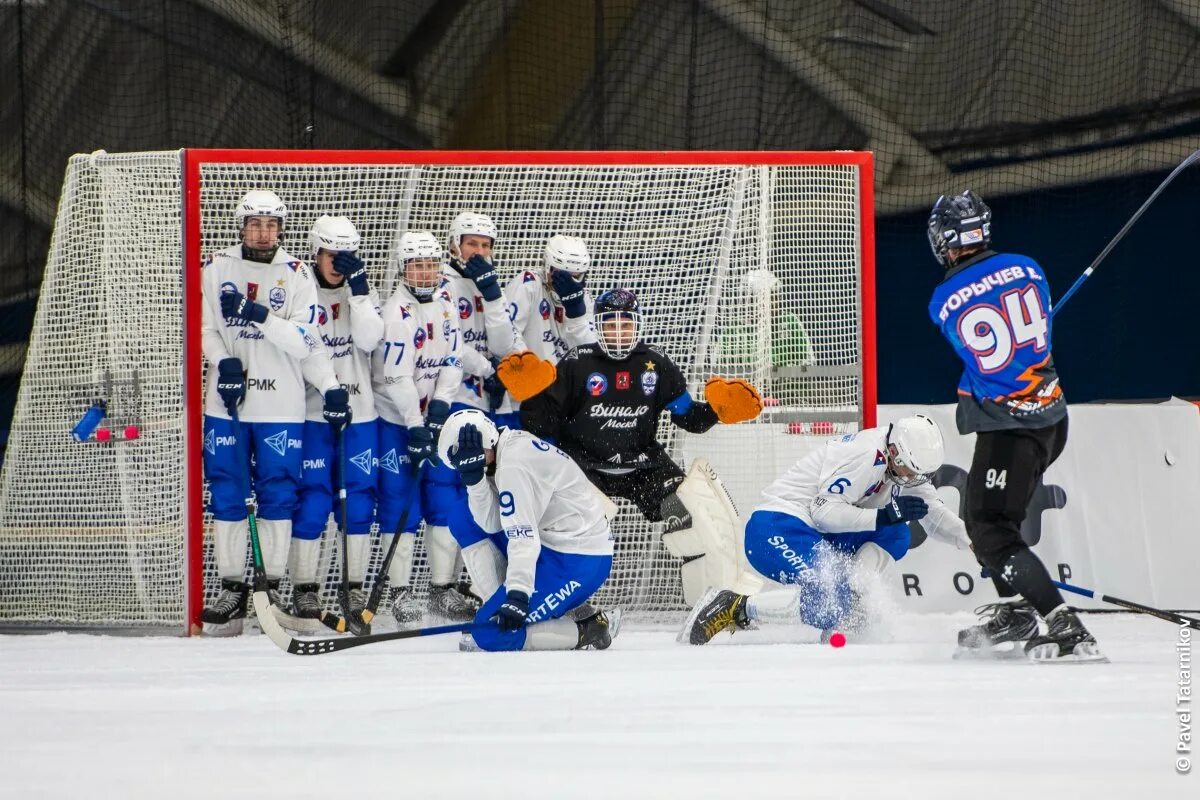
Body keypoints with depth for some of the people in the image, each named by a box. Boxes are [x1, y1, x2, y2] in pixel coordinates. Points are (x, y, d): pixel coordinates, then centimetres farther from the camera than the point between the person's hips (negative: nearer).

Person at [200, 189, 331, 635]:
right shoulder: (217, 269, 6)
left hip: (280, 404, -1)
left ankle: (273, 586, 8)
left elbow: (305, 342, -7)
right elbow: (205, 327, 7)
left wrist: (260, 316, -20)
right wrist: (225, 364, -11)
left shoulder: (296, 276, 1)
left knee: (277, 493, 0)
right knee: (226, 493, 2)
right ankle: (231, 588, 7)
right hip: (226, 401, 1)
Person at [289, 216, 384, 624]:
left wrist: (359, 289, -12)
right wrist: (331, 389, -22)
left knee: (359, 498, 3)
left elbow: (369, 340, -7)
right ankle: (304, 587, 0)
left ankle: (354, 585, 10)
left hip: (359, 411, 4)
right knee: (312, 500, -7)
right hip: (312, 412, -4)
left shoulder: (362, 292, 9)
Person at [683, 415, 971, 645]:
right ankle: (734, 608, -17)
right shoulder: (866, 454, -20)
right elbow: (824, 510, -22)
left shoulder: (906, 464, 8)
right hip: (776, 528, -10)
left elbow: (936, 516, 15)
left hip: (815, 532, 10)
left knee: (896, 537, 1)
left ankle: (849, 602, -7)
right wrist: (884, 515, -27)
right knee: (829, 599, -28)